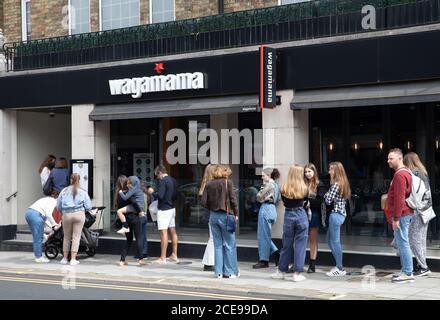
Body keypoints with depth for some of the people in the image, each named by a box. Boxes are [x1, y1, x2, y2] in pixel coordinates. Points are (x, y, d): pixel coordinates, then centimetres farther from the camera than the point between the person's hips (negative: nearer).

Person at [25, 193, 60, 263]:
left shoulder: (48, 200, 28)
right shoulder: (53, 201, -1)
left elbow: (45, 217, 26)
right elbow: (48, 214, -15)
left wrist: (52, 226, 19)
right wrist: (55, 224, -5)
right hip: (36, 214, -10)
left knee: (36, 238, 16)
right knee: (38, 238, -4)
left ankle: (39, 255, 21)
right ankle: (38, 257, -1)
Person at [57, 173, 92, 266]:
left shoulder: (64, 191, 7)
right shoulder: (82, 192, 4)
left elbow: (58, 206, 8)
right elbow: (88, 206, 2)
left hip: (66, 215, 1)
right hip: (79, 214, -1)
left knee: (66, 237, 13)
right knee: (76, 237, 1)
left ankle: (65, 258, 18)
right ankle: (73, 259, -3)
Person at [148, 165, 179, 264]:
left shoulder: (163, 181, -15)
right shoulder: (173, 180, 12)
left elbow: (160, 196, -22)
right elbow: (176, 196, 17)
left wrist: (152, 192, -6)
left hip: (164, 210, -9)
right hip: (172, 208, 9)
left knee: (163, 233, -7)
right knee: (173, 232, 12)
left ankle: (163, 258, -6)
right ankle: (174, 255, 19)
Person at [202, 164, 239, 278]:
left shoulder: (209, 184, 6)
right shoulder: (228, 182, -5)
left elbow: (204, 201, 1)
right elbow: (233, 199, -8)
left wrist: (212, 209, 14)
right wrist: (236, 213, 1)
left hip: (213, 216, 4)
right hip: (225, 215, -4)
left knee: (217, 245, 10)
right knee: (230, 244, 4)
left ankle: (219, 272, 11)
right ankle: (230, 272, 6)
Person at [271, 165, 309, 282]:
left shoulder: (284, 188, -4)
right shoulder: (304, 188, -7)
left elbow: (284, 201, 8)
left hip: (288, 215, 2)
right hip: (301, 215, -2)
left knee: (286, 245, 13)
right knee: (300, 245, 4)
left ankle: (281, 271, 21)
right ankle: (297, 273, 4)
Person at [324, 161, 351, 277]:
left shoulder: (336, 184, -16)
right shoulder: (343, 183, 13)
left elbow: (328, 201, -16)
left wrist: (326, 194, 3)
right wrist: (330, 194, 8)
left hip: (336, 214, -10)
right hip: (342, 213, 10)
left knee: (335, 241, -2)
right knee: (330, 240, 18)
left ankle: (340, 269, 3)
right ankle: (339, 265, 21)